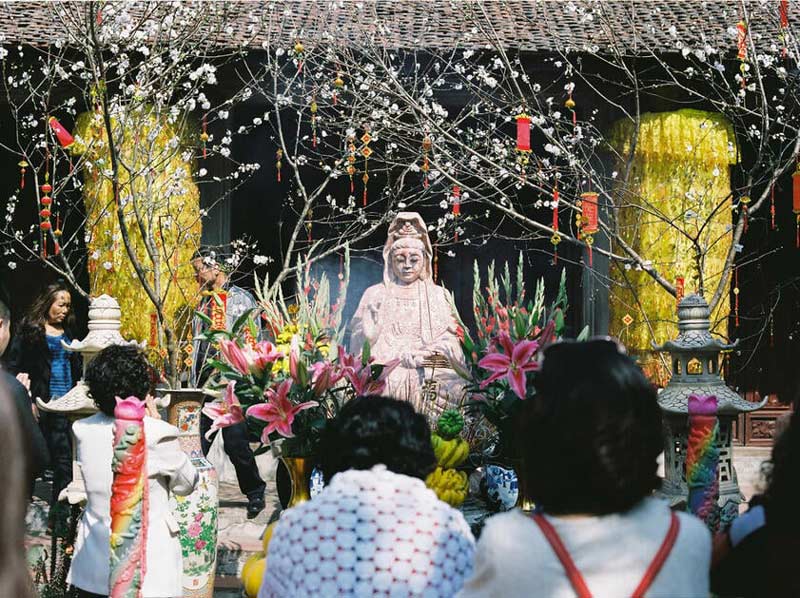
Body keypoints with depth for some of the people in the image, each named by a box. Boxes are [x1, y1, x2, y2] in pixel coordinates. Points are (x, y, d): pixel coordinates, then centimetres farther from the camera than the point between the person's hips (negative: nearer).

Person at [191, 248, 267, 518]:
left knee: (235, 443, -4)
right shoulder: (205, 302, 18)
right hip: (204, 384, 7)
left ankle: (255, 493, 12)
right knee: (197, 444, 4)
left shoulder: (242, 299, -3)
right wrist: (195, 382, 15)